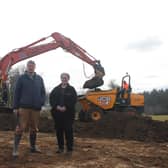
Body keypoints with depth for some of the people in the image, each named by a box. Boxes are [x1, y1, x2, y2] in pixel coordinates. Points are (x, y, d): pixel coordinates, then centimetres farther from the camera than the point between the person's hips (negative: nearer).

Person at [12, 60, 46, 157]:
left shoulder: (39, 79, 10)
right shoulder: (21, 78, 2)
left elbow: (43, 92, 13)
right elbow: (16, 93, 1)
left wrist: (42, 103, -1)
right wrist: (15, 107, -4)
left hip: (36, 108, 4)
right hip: (24, 107, -3)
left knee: (34, 128, 11)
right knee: (20, 128, -6)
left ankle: (33, 147, 24)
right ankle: (15, 148, -1)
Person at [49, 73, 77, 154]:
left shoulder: (71, 89, 5)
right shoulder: (56, 89, 13)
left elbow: (73, 100, -6)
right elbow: (51, 98, 5)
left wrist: (65, 107, -15)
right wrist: (57, 106, -11)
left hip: (68, 113, -3)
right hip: (57, 112, 3)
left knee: (68, 130, -3)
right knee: (59, 130, 6)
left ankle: (69, 148, 5)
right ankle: (60, 147, 17)